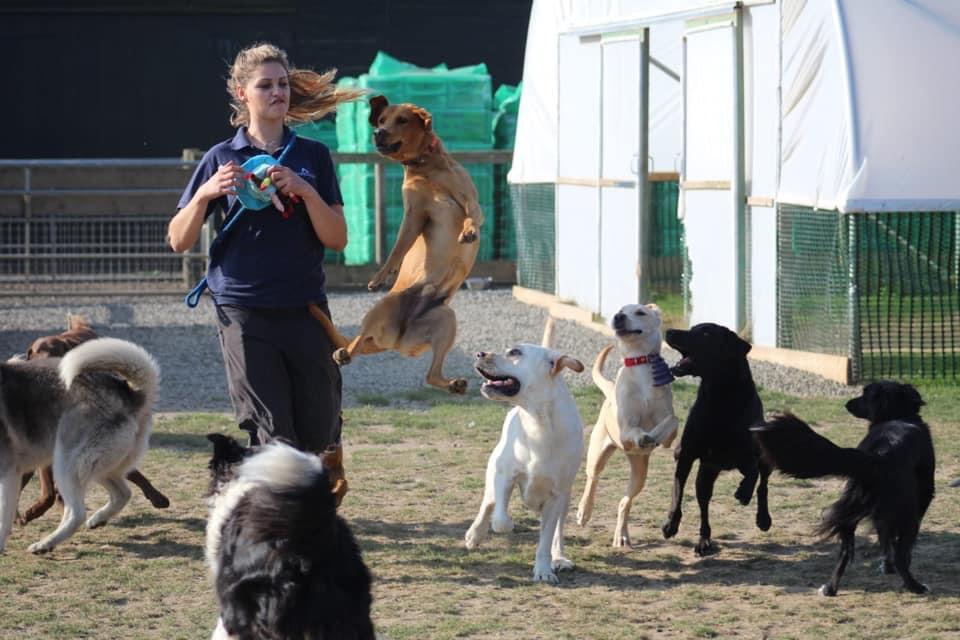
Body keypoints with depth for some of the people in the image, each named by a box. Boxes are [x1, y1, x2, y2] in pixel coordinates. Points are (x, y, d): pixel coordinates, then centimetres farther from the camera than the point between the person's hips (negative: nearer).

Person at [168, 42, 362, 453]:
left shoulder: (312, 156, 8)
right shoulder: (222, 158, 4)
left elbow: (337, 239, 1)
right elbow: (179, 242, 2)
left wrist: (305, 191, -15)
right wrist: (205, 194, -16)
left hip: (306, 309, 2)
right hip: (244, 311, -2)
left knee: (320, 435, 4)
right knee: (272, 436, -8)